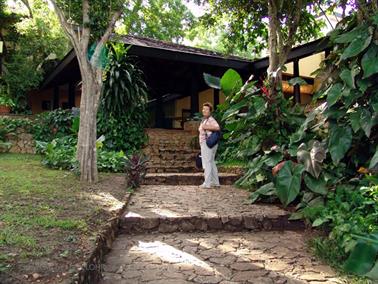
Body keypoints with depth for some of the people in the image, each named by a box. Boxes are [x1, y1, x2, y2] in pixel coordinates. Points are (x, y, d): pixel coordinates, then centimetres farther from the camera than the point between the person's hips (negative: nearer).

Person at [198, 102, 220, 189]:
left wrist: (206, 127, -26)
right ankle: (215, 182, 22)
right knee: (211, 163, 14)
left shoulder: (210, 120, -14)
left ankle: (207, 183, -1)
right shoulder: (204, 119, 17)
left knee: (207, 163, -6)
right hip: (205, 143, 11)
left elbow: (217, 128, -30)